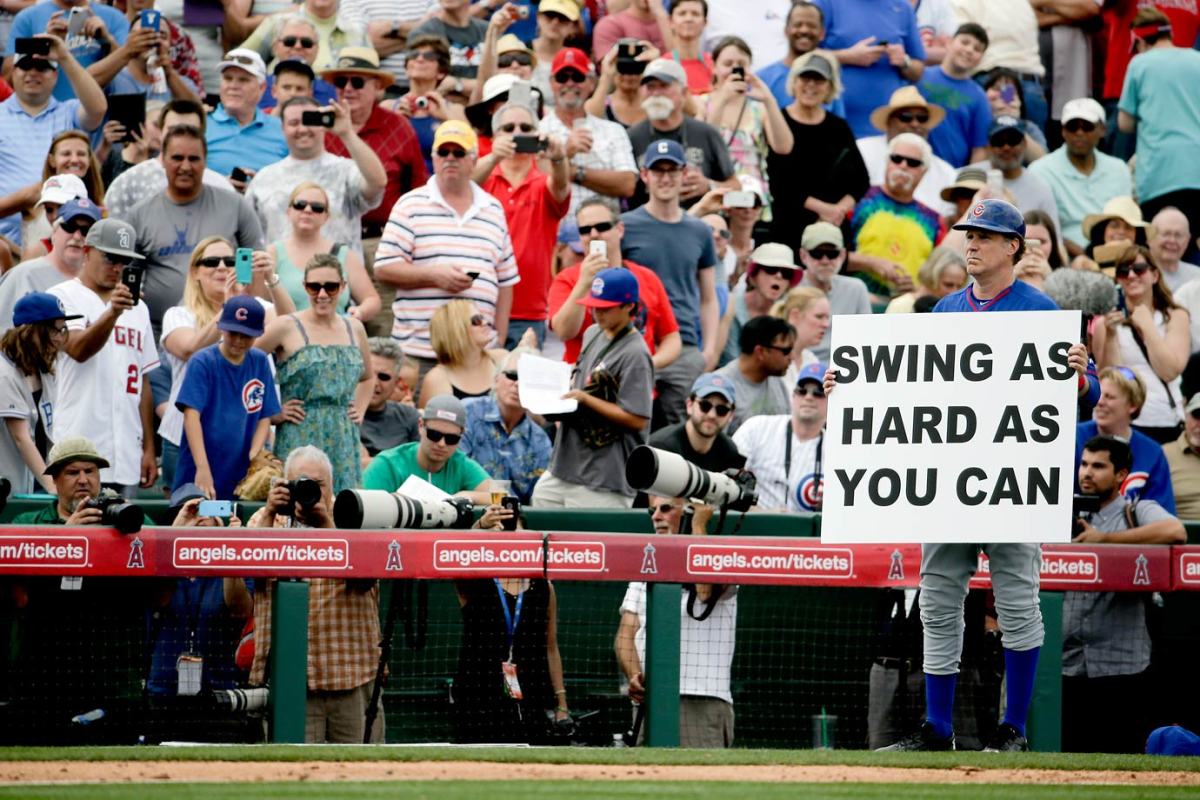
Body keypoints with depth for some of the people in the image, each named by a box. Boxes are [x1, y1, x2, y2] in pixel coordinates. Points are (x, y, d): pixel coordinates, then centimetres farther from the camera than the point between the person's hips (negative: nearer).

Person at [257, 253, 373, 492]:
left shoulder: (354, 329, 13)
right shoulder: (287, 327, -4)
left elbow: (367, 378, 30)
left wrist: (359, 411, 14)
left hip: (344, 444, 5)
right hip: (299, 438, -5)